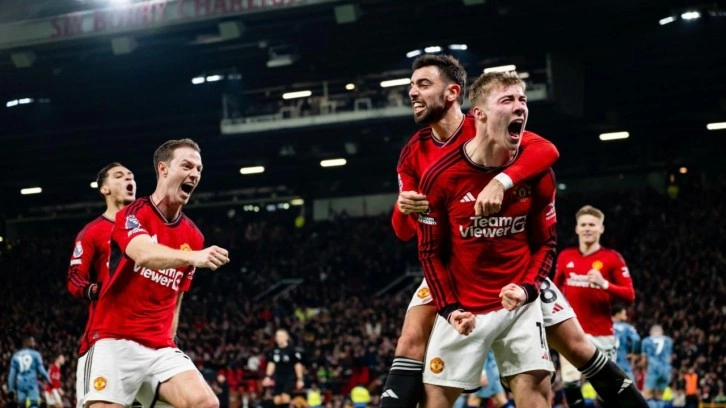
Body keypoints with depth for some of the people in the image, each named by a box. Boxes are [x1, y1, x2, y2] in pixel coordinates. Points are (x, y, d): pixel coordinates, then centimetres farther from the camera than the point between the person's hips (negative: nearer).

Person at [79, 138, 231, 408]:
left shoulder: (194, 237, 12)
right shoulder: (133, 214, -4)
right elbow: (143, 254, -27)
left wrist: (169, 340, 16)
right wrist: (194, 257, -44)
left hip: (161, 347, 5)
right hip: (115, 340, -4)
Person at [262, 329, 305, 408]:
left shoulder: (292, 350, -9)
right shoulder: (274, 351, 5)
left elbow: (298, 365, -6)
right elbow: (271, 364, 14)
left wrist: (299, 379, -7)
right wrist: (268, 377, 7)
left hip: (290, 378, -5)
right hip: (278, 379, 5)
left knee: (285, 398, -18)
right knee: (277, 400, -1)